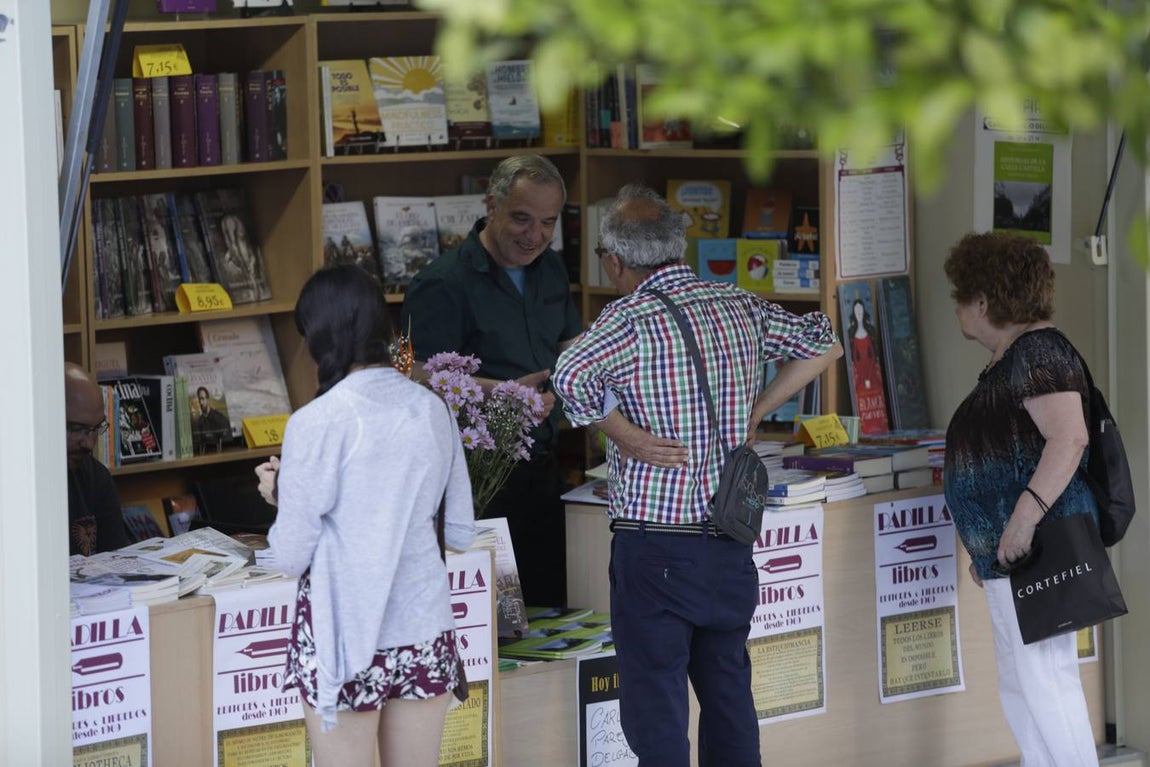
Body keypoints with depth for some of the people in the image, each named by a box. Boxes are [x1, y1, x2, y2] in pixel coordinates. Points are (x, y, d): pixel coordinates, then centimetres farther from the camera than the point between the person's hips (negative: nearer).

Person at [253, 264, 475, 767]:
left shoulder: (317, 423, -13)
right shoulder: (431, 409, 2)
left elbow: (291, 557, -9)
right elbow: (460, 533, 9)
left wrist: (282, 494, 9)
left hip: (345, 636, -4)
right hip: (424, 630, 5)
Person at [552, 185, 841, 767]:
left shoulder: (630, 319, -12)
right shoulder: (741, 308, 6)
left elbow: (571, 376, -29)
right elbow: (824, 345, 17)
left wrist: (624, 434, -15)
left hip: (653, 548, -6)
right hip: (731, 542, 6)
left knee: (655, 704, -2)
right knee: (729, 694, 16)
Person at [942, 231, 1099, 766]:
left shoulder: (1037, 351, -13)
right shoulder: (1005, 361, 20)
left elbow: (1069, 438, -25)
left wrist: (1025, 515, -31)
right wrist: (986, 551, 26)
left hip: (1034, 549, -11)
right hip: (1008, 559, 11)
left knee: (1042, 684, -11)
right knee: (1021, 689, 13)